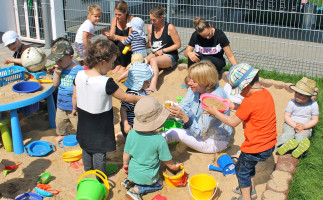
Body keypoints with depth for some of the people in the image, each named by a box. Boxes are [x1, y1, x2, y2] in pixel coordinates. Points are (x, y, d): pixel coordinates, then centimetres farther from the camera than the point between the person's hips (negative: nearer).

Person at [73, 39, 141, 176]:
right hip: (101, 127, -6)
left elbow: (75, 97, 2)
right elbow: (125, 98, -18)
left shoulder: (79, 75, -11)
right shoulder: (106, 83, -29)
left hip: (84, 122, 6)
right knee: (99, 152, 12)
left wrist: (75, 109, 21)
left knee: (86, 149, 24)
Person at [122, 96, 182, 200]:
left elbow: (126, 154, -4)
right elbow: (166, 160, -11)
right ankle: (136, 190, 2)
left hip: (133, 172, 5)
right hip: (148, 177, -5)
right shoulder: (160, 140, -26)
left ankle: (129, 180, 12)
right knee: (158, 184, 23)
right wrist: (174, 167, 11)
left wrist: (125, 165, 16)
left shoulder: (131, 134, -16)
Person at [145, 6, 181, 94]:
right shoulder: (150, 27, 8)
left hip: (170, 56, -6)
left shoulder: (169, 27, -8)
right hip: (155, 54, 6)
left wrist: (162, 51, -10)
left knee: (153, 60, -37)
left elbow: (178, 44, -6)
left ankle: (153, 86, -55)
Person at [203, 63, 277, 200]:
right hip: (270, 145, 9)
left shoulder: (250, 101, -26)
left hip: (256, 149, -9)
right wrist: (235, 106, 9)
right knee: (249, 166, 30)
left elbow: (233, 122, -17)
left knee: (242, 170, 14)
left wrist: (215, 112, -7)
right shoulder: (265, 93, -1)